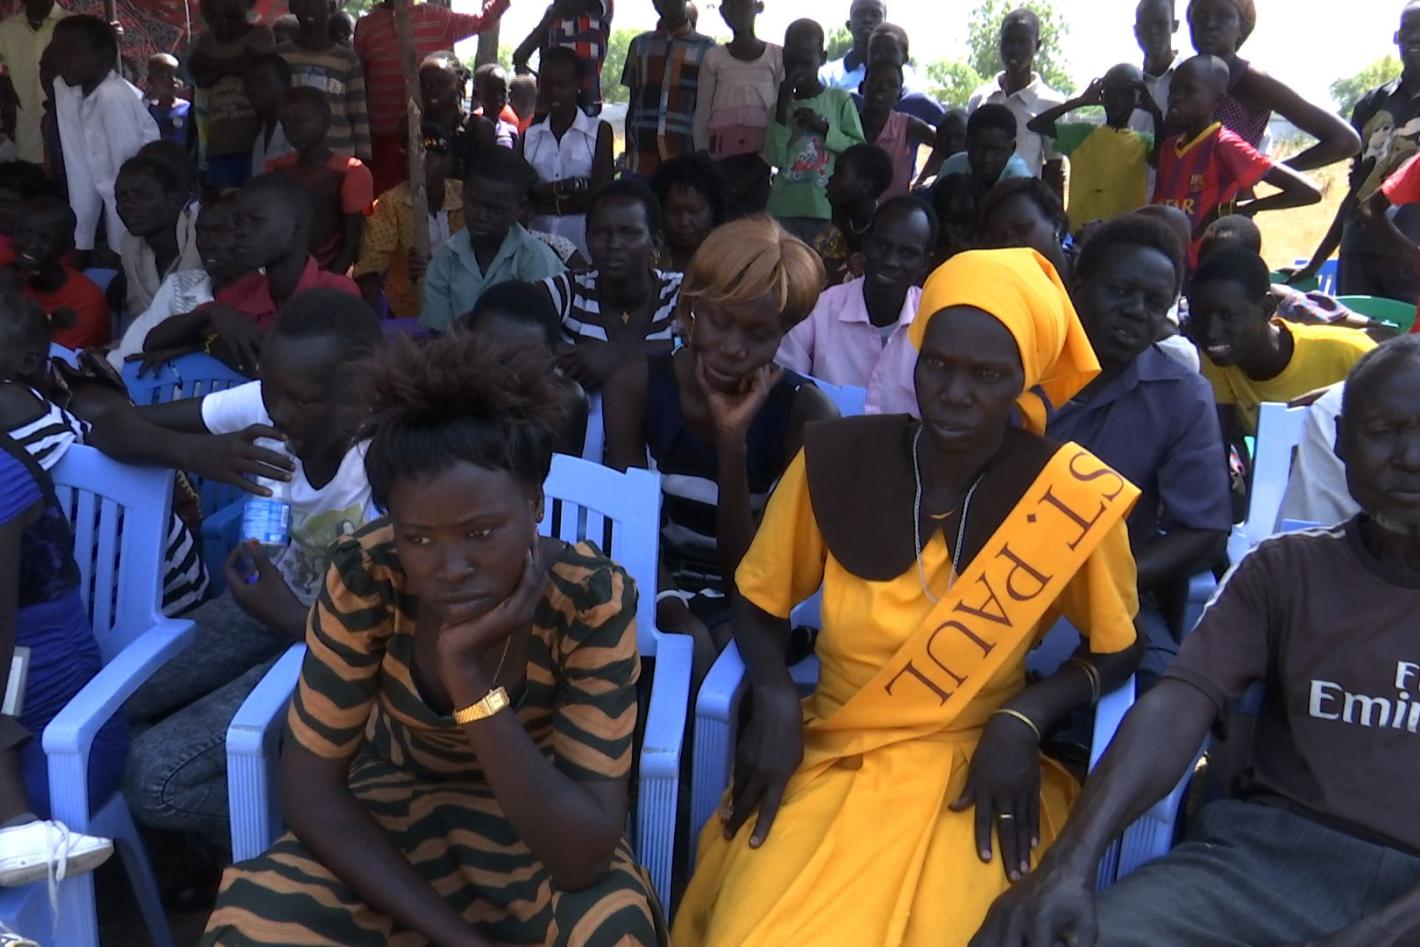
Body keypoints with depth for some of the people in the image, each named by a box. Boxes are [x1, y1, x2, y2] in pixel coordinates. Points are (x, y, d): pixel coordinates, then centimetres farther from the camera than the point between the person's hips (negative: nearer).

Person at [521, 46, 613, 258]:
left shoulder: (599, 131, 2)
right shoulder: (529, 135, 10)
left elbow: (601, 193, -7)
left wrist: (544, 194, -4)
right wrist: (570, 185, -11)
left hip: (584, 240, -2)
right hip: (538, 239, 2)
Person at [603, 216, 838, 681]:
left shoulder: (805, 412, -15)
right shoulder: (636, 385, -9)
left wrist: (733, 443, -27)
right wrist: (672, 610, -29)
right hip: (661, 584, 1)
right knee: (688, 648, -31)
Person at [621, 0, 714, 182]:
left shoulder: (705, 48, 5)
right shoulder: (640, 44, 15)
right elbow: (633, 105, 16)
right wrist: (628, 155, 12)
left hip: (686, 162, -3)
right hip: (640, 162, 3)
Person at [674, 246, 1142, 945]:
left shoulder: (1074, 494, -10)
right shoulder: (836, 461, -8)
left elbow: (1115, 651, 5)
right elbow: (758, 602, 6)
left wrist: (1024, 718, -12)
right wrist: (775, 699, -12)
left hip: (973, 765, 0)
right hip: (826, 753, 1)